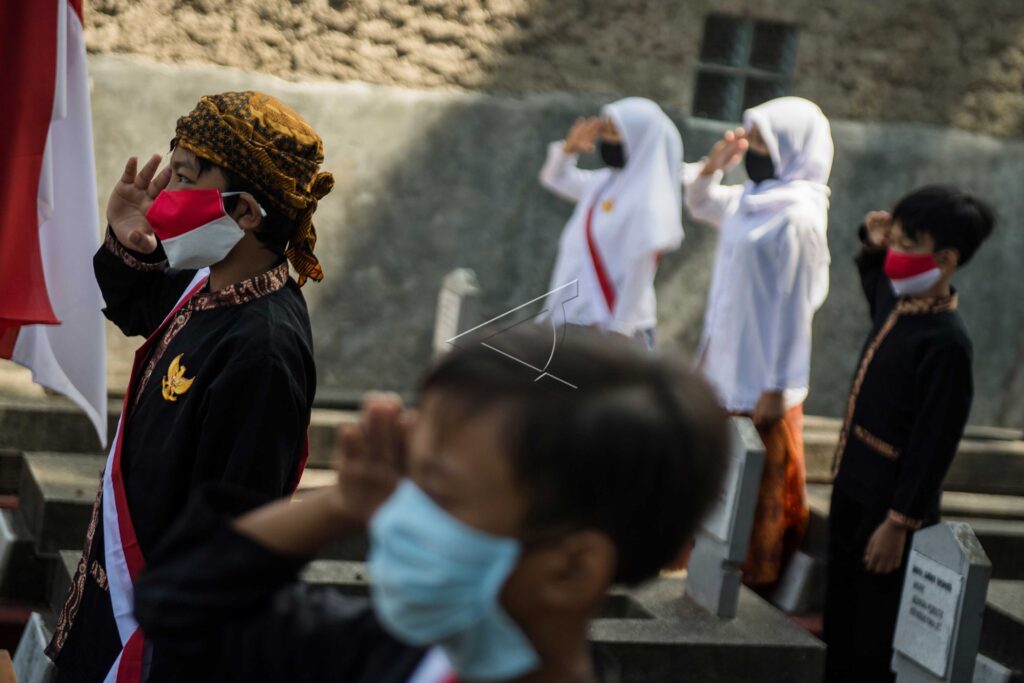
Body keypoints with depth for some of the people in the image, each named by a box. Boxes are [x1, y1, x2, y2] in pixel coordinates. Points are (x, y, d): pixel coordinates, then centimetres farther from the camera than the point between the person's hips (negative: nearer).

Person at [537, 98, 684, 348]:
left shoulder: (650, 200, -15)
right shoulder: (607, 182, 9)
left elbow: (639, 275, -17)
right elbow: (555, 179, 25)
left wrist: (618, 334, -18)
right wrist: (569, 149, 5)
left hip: (612, 324, -8)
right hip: (577, 319, 8)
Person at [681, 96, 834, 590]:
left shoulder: (797, 216, -21)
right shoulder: (752, 199, 4)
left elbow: (795, 305, -20)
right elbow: (700, 202, 23)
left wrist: (777, 388, -19)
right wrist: (712, 166, 1)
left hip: (760, 376, -9)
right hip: (726, 361, 9)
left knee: (759, 484, 5)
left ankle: (757, 579, 19)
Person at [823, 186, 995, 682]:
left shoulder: (945, 343, -24)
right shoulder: (895, 302, 1)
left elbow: (934, 446, -23)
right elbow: (874, 282, 29)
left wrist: (898, 523, -21)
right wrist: (873, 244, 10)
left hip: (890, 502, -9)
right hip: (853, 485, 9)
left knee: (873, 640, 3)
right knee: (839, 617, 22)